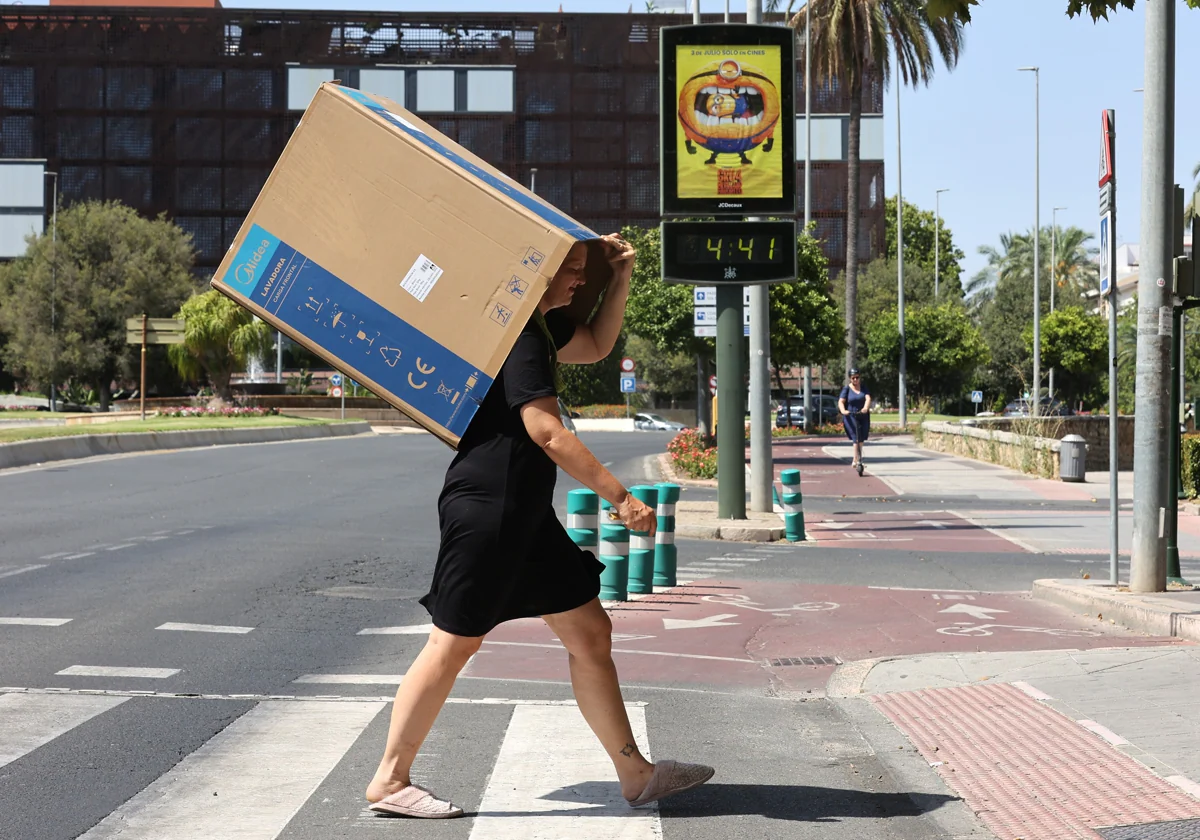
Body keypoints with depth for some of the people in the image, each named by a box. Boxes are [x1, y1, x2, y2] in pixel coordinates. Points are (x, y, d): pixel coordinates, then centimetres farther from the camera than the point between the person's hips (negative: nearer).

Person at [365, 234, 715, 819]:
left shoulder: (540, 325, 15)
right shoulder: (515, 334, -16)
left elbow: (595, 346, 34)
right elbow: (546, 431, -24)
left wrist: (620, 278, 18)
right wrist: (620, 496, -22)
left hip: (525, 513, 10)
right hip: (485, 507, -10)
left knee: (590, 632, 9)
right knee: (454, 644, -3)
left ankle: (635, 775, 16)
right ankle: (389, 782, 8)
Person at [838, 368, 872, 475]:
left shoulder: (864, 388, 5)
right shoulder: (846, 389, -2)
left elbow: (868, 398, -12)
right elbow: (841, 401, -13)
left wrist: (865, 408, -34)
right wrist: (843, 410, -35)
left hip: (863, 416, 4)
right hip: (850, 416, -4)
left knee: (861, 439, 12)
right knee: (856, 438, -17)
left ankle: (856, 460, 30)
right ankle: (857, 461, -16)